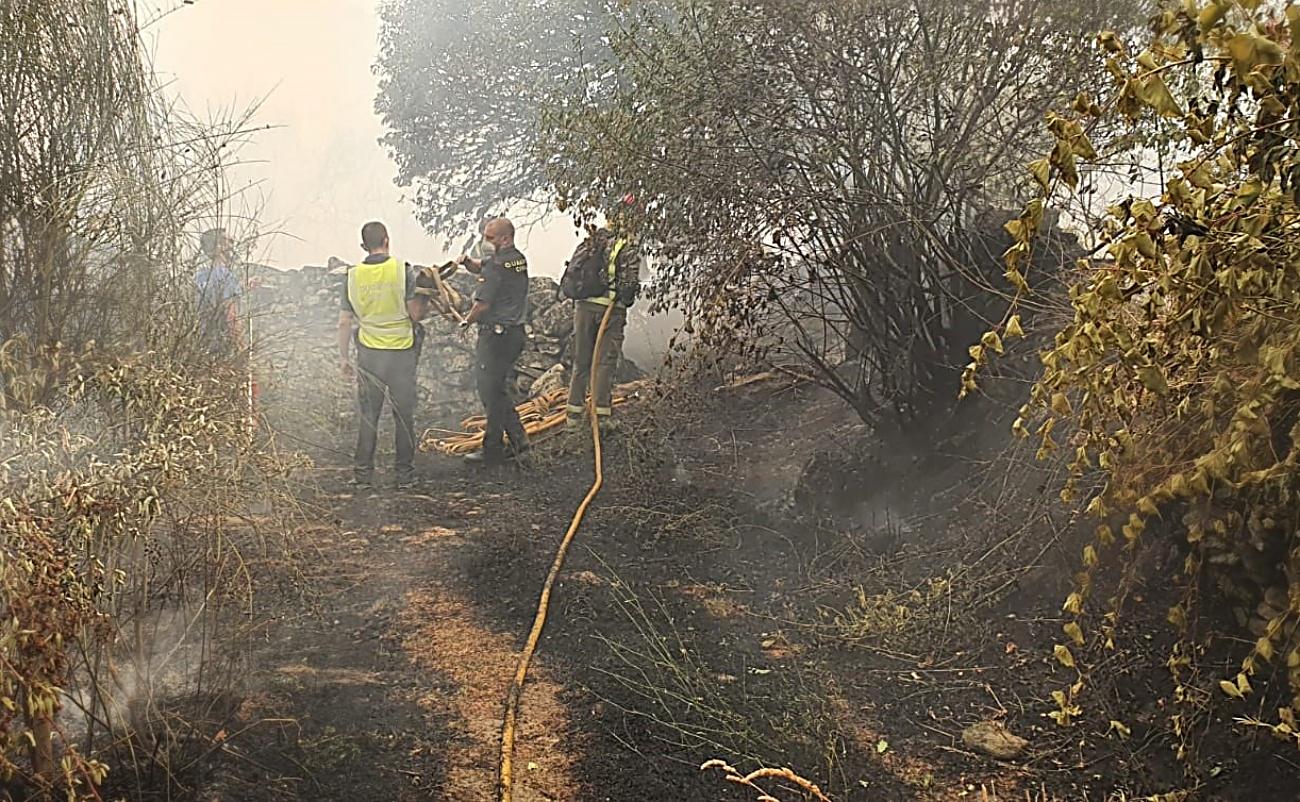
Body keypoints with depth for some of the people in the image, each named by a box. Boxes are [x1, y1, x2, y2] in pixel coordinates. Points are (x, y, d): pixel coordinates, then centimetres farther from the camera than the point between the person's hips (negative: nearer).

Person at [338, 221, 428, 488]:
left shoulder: (353, 275, -1)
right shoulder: (402, 270, -10)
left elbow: (344, 322, 3)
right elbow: (416, 314, -11)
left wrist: (343, 357, 12)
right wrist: (425, 299, 11)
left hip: (369, 354, 2)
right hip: (401, 353, -2)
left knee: (367, 415, 11)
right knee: (404, 416, 8)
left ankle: (362, 473, 14)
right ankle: (405, 474, 14)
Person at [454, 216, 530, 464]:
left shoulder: (497, 265, -19)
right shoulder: (519, 259, 10)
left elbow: (483, 304, -18)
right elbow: (481, 266, 21)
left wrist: (467, 321, 1)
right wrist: (466, 261, 0)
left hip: (495, 334, -9)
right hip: (516, 332, 9)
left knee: (491, 392, 0)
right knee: (497, 388, 19)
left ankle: (493, 450, 7)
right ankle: (518, 438, 17)